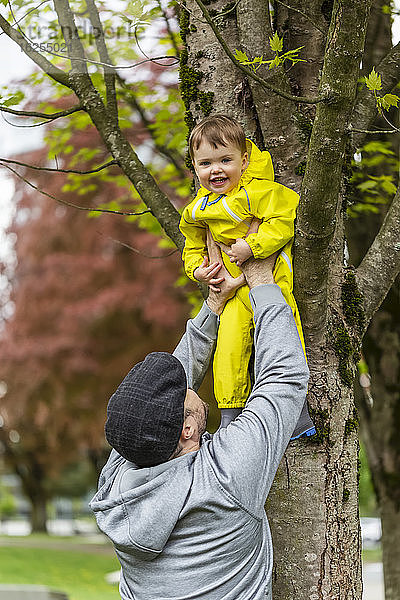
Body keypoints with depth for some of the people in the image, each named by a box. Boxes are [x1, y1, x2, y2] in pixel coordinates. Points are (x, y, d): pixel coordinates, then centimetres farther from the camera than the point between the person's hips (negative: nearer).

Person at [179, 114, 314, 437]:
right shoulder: (197, 210, 6)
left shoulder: (259, 192, -15)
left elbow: (283, 222, -21)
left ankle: (301, 414, 6)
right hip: (235, 289, 5)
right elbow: (194, 248, 20)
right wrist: (198, 270, 1)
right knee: (228, 349, -2)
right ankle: (230, 418, 10)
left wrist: (251, 246, -26)